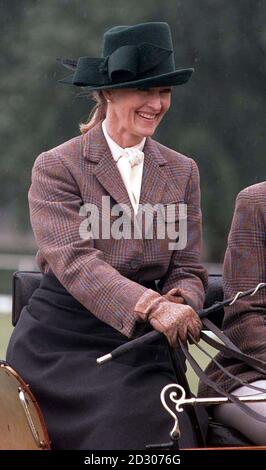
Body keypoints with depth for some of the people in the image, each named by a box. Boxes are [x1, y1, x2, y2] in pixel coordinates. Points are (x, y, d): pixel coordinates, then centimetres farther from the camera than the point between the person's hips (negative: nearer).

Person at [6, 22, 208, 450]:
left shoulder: (181, 171, 14)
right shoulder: (57, 167, -1)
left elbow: (189, 269, 11)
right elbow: (73, 261, -15)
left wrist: (182, 302, -15)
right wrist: (152, 307, -30)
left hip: (141, 348, 4)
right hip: (63, 346, -3)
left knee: (167, 432, -20)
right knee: (120, 431, -23)